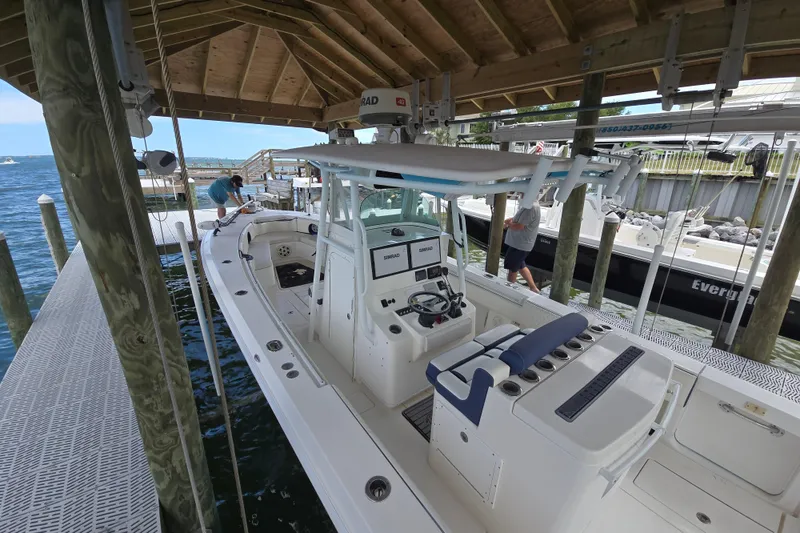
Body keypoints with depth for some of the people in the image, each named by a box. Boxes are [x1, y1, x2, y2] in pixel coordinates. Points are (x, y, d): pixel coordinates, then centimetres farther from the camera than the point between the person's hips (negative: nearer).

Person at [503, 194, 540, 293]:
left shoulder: (530, 207, -26)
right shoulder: (531, 204, 8)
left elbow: (518, 226, -27)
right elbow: (518, 219, 18)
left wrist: (508, 223, -8)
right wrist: (506, 220, 3)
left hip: (520, 244, -10)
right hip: (521, 243, 10)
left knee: (512, 269, 5)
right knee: (521, 266, 22)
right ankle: (533, 288, 30)